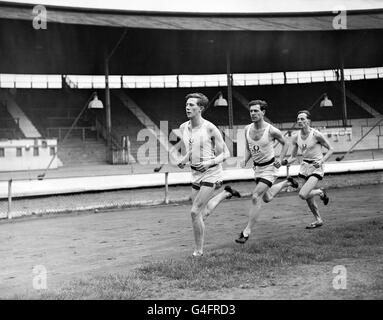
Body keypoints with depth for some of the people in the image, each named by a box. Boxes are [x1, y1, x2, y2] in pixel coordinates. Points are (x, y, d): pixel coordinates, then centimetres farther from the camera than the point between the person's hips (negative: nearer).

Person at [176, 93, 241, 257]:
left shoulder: (210, 129, -15)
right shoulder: (183, 128, 2)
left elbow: (225, 154, -9)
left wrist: (209, 162, -25)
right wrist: (183, 161, -3)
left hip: (211, 173, -7)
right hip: (195, 174, 7)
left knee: (195, 212, -13)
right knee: (203, 214, 15)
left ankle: (198, 250, 5)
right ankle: (226, 193, 40)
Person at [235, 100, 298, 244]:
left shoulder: (272, 131, -20)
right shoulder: (247, 129, -6)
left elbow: (285, 144, -1)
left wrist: (280, 159, -14)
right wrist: (245, 161, -8)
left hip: (270, 167, -6)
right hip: (257, 167, 7)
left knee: (256, 197, -18)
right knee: (267, 198, 23)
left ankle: (247, 232, -11)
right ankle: (286, 182, 50)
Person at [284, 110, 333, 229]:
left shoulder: (316, 135, -15)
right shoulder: (296, 137, 0)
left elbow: (330, 149, -4)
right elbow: (293, 157, 8)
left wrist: (321, 161, -18)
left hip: (316, 167, -6)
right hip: (305, 166, 6)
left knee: (303, 195, -21)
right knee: (309, 198, 12)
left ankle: (321, 192, 8)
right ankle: (318, 220, 31)